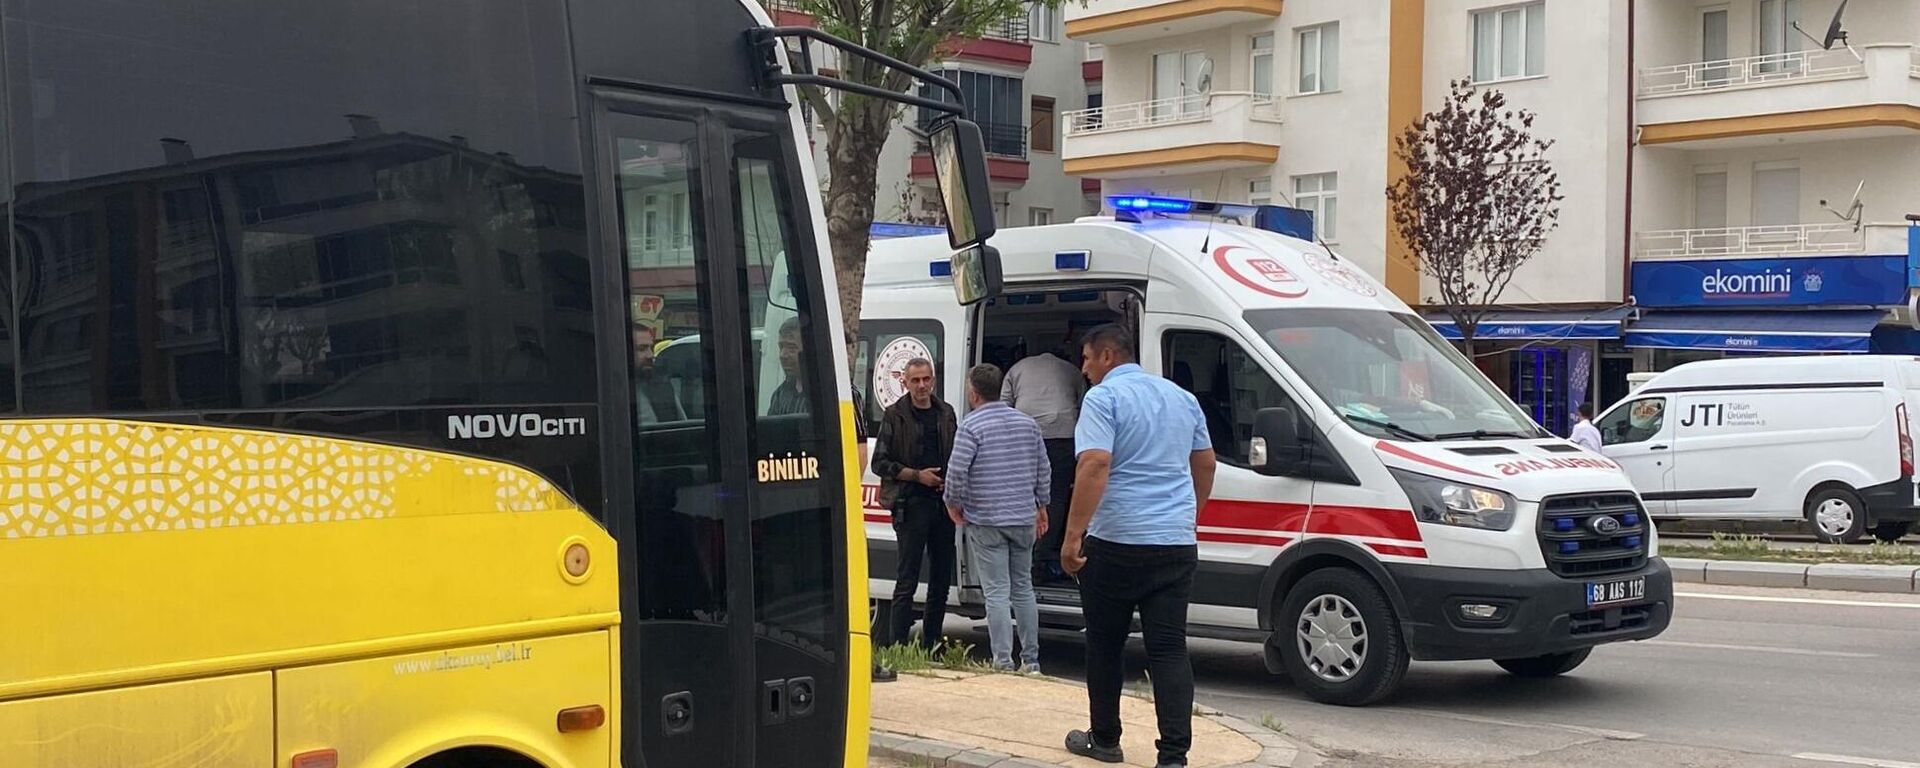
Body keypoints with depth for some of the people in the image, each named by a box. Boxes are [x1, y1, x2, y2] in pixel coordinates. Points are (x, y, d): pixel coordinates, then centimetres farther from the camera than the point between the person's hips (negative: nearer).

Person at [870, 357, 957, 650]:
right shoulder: (895, 415, -1)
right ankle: (897, 646, -5)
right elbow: (880, 463, -3)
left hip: (943, 502, 5)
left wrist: (951, 480, 3)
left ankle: (931, 644, 18)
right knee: (907, 579, -7)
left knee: (941, 578, 9)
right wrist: (917, 475, -11)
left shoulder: (945, 413, 13)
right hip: (911, 504, -5)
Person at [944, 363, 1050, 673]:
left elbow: (957, 471, -17)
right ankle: (1031, 660, 14)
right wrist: (1041, 506, 22)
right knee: (1023, 588, 13)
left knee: (996, 592, -3)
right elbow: (1043, 469, 13)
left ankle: (1003, 661, -5)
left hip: (985, 521, -5)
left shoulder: (971, 426, -10)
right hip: (1024, 519, 5)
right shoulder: (1028, 423, 9)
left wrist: (953, 504, -2)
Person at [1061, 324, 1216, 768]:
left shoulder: (1104, 398, -8)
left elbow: (1095, 466, -20)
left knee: (1105, 644, 11)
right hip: (1177, 544, 5)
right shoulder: (1182, 398, 14)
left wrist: (1073, 535, -19)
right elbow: (1205, 463, 23)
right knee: (1169, 649, 2)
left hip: (1116, 541, -5)